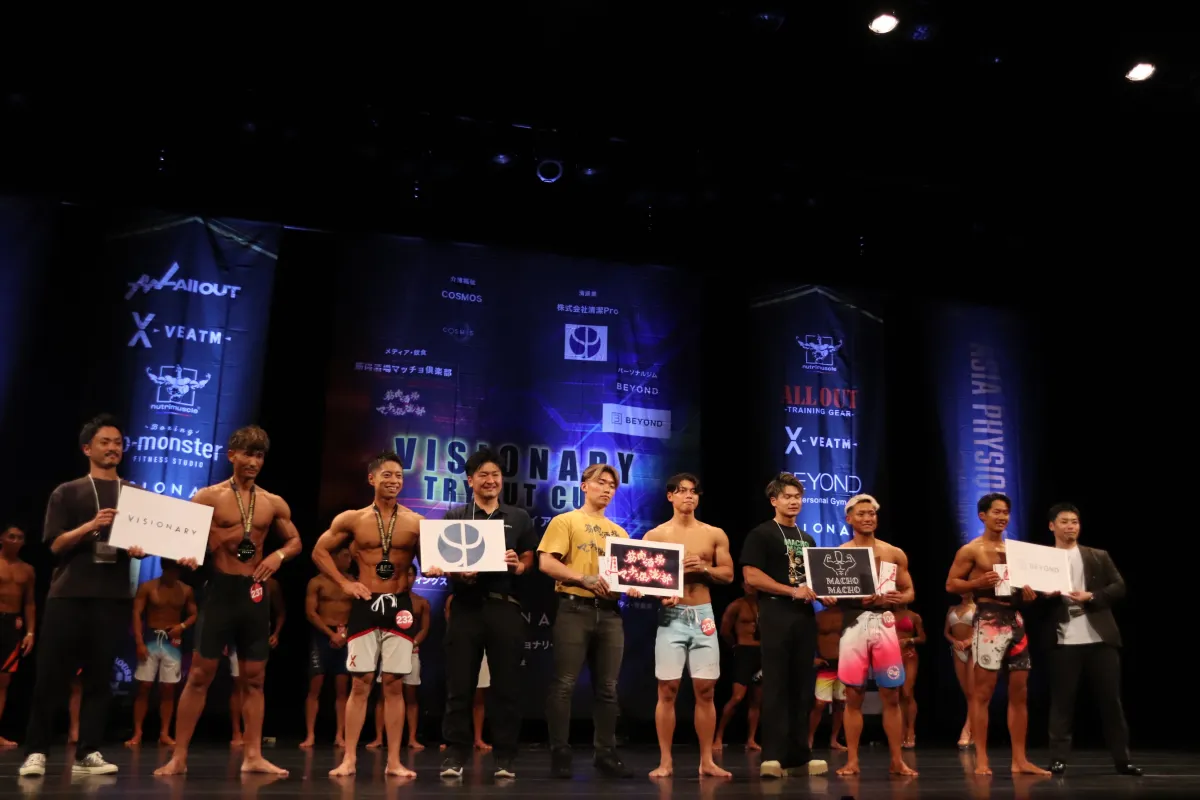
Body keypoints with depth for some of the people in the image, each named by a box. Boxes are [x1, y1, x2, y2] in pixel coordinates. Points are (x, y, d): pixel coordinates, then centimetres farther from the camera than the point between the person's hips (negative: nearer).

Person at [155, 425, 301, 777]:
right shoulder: (208, 497, -3)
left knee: (254, 678, 8)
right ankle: (179, 756, 9)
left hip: (256, 593, 3)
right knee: (199, 675, 0)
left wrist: (279, 555, -4)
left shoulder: (274, 504, 7)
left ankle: (253, 756, 15)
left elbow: (295, 540, 15)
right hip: (221, 590, -3)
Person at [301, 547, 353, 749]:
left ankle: (340, 736, 4)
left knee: (342, 688, 1)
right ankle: (310, 735, 0)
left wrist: (346, 632, -12)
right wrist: (331, 633, -12)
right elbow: (310, 612, -5)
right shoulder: (317, 582, 1)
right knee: (315, 686, -4)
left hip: (345, 637, 2)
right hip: (322, 636, -2)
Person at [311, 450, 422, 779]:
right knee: (359, 684, 1)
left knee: (394, 685, 3)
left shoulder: (416, 523, 0)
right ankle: (349, 758, 8)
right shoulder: (351, 519, 1)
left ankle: (394, 761, 8)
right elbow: (319, 552, 9)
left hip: (399, 605, 0)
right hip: (365, 605, 0)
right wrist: (344, 582, 1)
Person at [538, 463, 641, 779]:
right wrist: (583, 578, -18)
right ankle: (560, 754, 2)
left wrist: (632, 586, -4)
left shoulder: (619, 531, 20)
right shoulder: (566, 521, 3)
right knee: (565, 684, -5)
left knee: (607, 688, 7)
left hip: (609, 612, 5)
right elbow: (546, 563, -8)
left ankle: (605, 753, 15)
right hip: (575, 609, -5)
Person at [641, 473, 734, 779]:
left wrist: (703, 568, -10)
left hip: (703, 615, 2)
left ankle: (707, 761, 13)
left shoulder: (715, 534, 9)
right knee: (667, 690, -2)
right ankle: (665, 761, 7)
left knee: (705, 691, 3)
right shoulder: (655, 535, 3)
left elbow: (728, 574, 8)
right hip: (672, 616, -2)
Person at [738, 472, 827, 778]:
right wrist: (792, 591, -17)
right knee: (776, 686, -6)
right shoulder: (760, 534, -2)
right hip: (776, 614, -6)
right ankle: (773, 756, -4)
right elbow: (751, 575, -12)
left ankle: (798, 755, 13)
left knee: (802, 686, 7)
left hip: (805, 615, 6)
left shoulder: (807, 539, 19)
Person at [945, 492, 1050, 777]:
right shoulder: (971, 550, -2)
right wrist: (979, 583, -19)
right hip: (989, 621, -6)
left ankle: (1019, 760, 13)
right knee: (982, 693, -3)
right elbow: (951, 584, -4)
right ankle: (981, 759, 2)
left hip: (1016, 620, 6)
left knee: (1020, 692, 6)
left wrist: (1029, 593, 2)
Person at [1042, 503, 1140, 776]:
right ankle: (1059, 759, 6)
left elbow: (1119, 587, 4)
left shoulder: (1099, 556, 12)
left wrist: (1090, 596, -10)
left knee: (1111, 699, 5)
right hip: (1064, 641, -1)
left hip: (1100, 638, 1)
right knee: (1062, 701, 1)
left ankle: (1122, 758, 15)